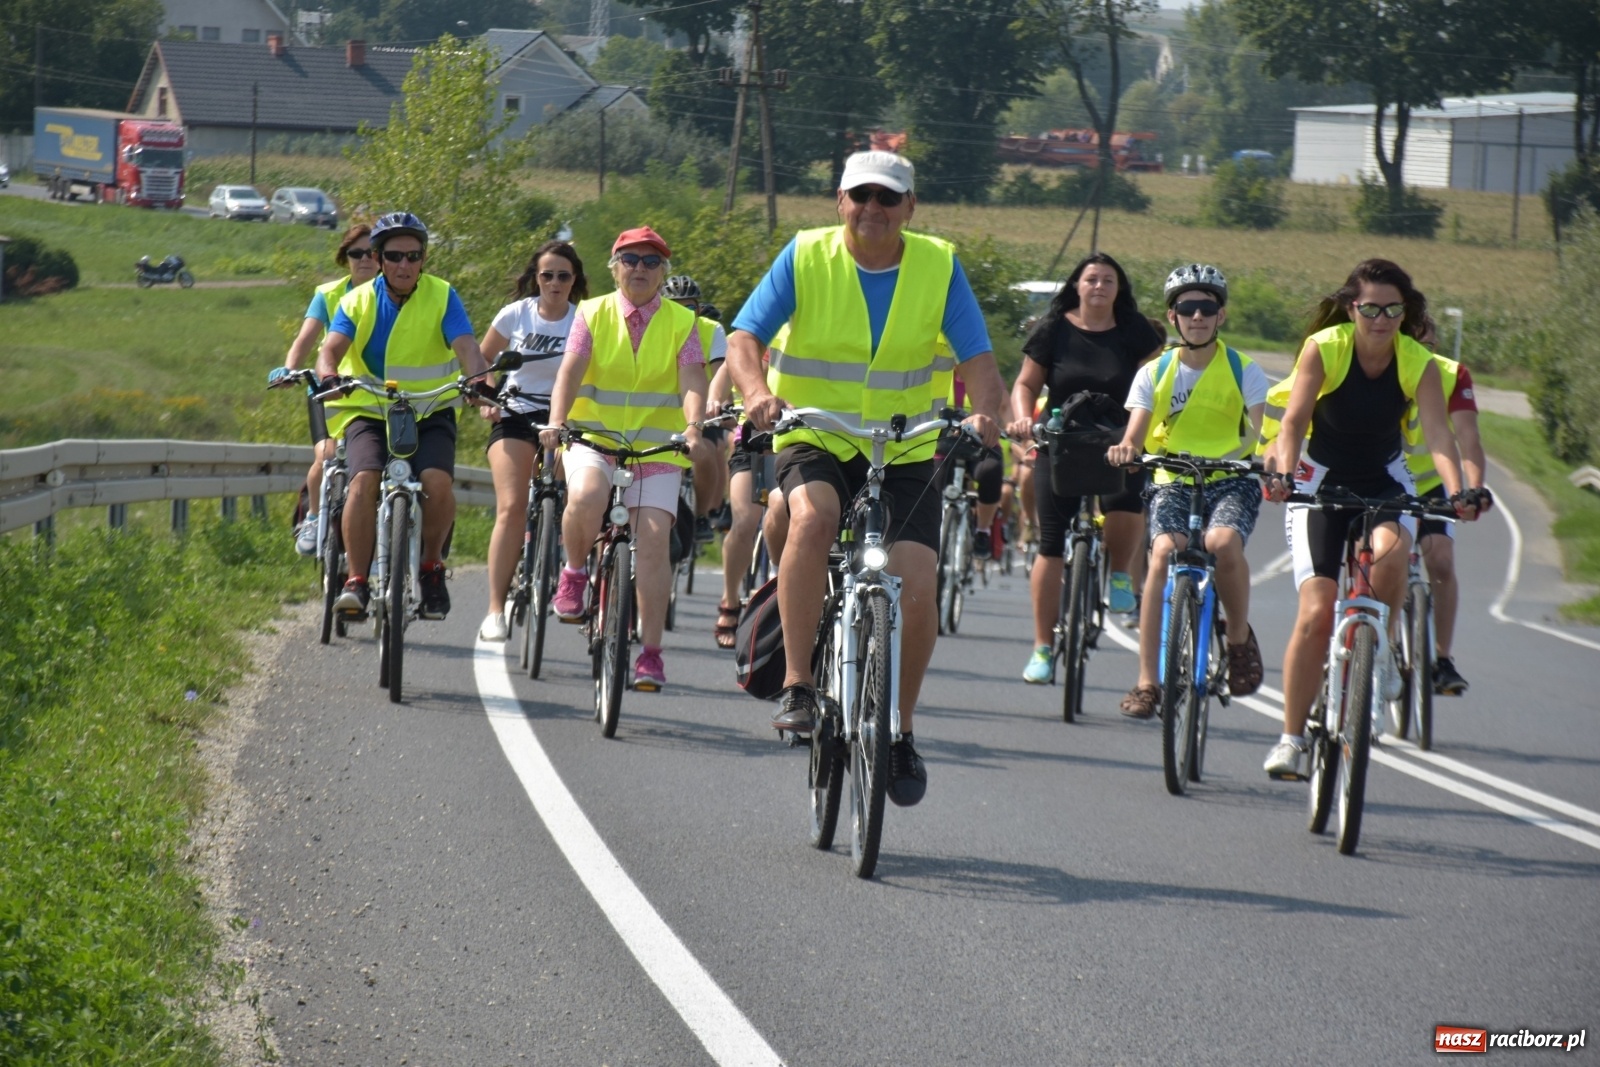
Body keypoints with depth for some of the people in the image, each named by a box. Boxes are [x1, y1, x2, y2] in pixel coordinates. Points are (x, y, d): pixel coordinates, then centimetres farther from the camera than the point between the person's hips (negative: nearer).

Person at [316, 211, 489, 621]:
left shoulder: (442, 297, -2)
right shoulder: (358, 301, -1)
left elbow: (466, 347, -16)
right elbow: (332, 348, -15)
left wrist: (479, 380, -37)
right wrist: (327, 374, -39)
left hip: (431, 412, 0)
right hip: (369, 412, 0)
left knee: (438, 481, -26)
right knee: (364, 481, -27)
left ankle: (432, 565, -1)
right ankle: (356, 580, -19)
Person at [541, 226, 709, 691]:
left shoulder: (681, 322, 5)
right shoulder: (592, 314, 5)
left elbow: (693, 383, -7)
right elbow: (571, 370, -8)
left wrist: (692, 427, -28)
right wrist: (556, 422, -26)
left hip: (658, 447, 0)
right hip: (594, 436, 0)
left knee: (653, 541, -12)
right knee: (585, 497, -33)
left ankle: (651, 653, -5)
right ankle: (574, 572, -3)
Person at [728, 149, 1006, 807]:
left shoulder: (938, 267, -2)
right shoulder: (806, 257, -5)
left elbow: (977, 358, -7)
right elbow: (745, 337, -12)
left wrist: (986, 411, -29)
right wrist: (757, 392, -33)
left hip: (906, 451, 1)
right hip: (815, 439, -1)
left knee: (918, 584, -15)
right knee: (813, 515, -35)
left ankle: (901, 728, 9)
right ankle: (797, 684, -24)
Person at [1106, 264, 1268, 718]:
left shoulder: (1243, 370, 1)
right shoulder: (1155, 373, 5)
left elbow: (1253, 429, -11)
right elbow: (1136, 433, -5)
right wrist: (1125, 448, -29)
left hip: (1230, 481, -1)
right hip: (1172, 482, 1)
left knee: (1223, 542, -33)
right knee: (1164, 552, -27)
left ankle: (1240, 636, -5)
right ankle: (1147, 681, -26)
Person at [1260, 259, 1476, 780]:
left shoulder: (1419, 365, -13)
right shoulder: (1323, 348, -18)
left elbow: (1437, 435, -24)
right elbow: (1292, 421, -25)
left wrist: (1457, 492, -40)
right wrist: (1282, 473, -42)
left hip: (1385, 481, 2)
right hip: (1321, 479, -1)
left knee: (1391, 552, -34)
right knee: (1316, 612, -13)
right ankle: (1291, 737, -2)